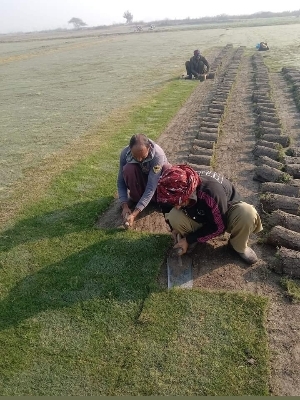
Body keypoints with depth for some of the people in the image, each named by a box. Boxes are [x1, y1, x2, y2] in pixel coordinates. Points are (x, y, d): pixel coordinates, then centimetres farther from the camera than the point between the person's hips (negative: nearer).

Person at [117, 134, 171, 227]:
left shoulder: (158, 154, -35)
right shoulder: (125, 153, -26)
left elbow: (151, 188, -38)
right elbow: (121, 182, -18)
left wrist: (134, 214, -43)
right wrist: (124, 206, -31)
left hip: (156, 182, -1)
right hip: (140, 182, 2)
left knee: (167, 168, -34)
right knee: (128, 168, -31)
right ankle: (135, 198, -7)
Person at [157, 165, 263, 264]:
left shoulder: (212, 192, -40)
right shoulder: (176, 193, -24)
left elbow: (219, 227, -27)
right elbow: (166, 205, 1)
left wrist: (189, 239, -24)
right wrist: (174, 227, -15)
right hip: (200, 218, 3)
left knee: (248, 214, -37)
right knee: (174, 218, -27)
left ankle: (238, 246, -6)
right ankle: (190, 244, 3)